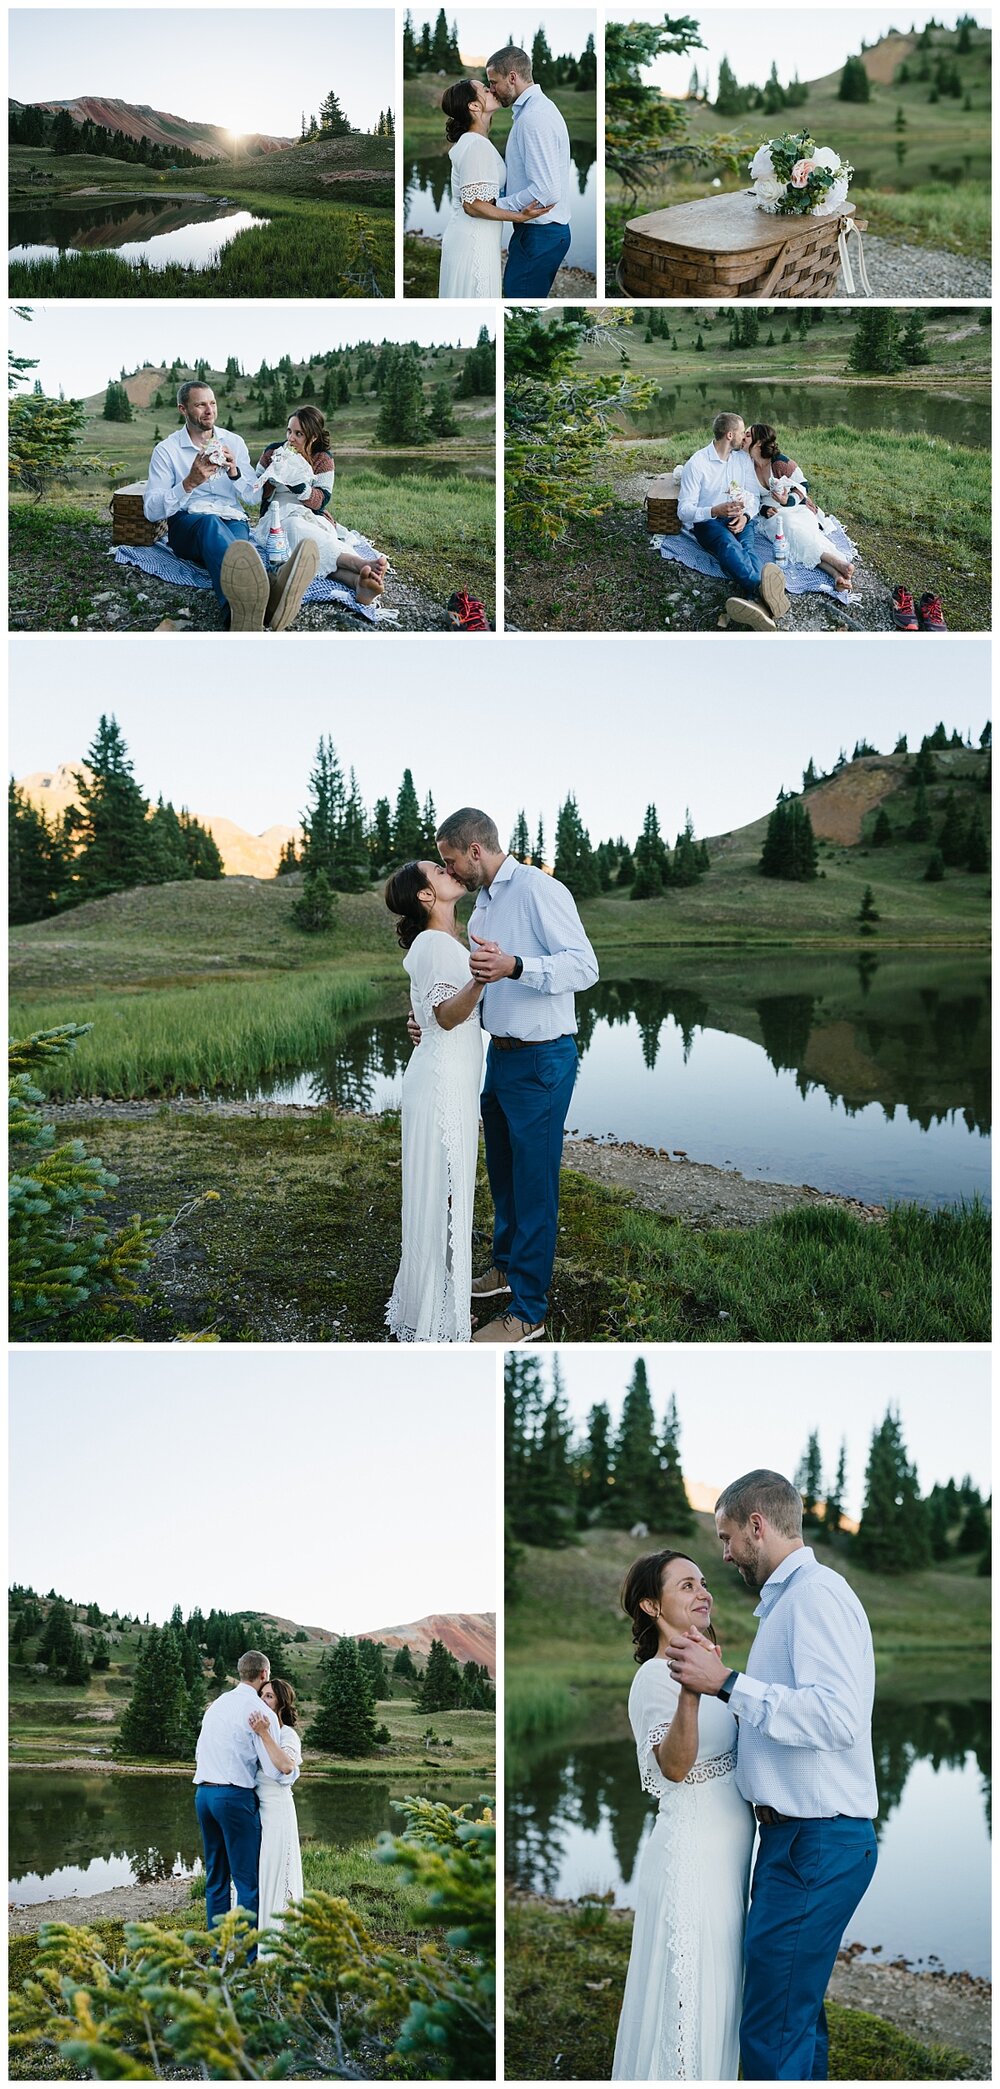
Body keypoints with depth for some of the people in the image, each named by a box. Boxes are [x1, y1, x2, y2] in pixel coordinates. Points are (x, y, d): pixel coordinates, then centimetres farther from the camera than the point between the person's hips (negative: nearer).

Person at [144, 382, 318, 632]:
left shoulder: (234, 442, 18)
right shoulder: (166, 450, 7)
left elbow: (253, 498, 16)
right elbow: (151, 511, -3)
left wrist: (234, 472, -5)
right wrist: (190, 483, -16)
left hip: (232, 520, 3)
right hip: (187, 524, -3)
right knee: (210, 523, -41)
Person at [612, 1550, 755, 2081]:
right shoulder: (656, 1676, -14)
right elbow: (674, 1765, -30)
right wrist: (690, 1691, -45)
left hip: (724, 1856, 9)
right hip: (691, 1856, -9)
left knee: (714, 1998, 16)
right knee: (688, 2002, -3)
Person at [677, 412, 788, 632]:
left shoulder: (743, 458, 10)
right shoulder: (696, 464, -7)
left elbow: (754, 496, 11)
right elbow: (684, 510, -10)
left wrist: (745, 516, -13)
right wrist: (716, 511, -28)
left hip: (737, 518, 5)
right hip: (705, 522, -5)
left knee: (744, 547, -33)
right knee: (727, 542, -40)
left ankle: (761, 600, -64)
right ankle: (764, 591, -69)